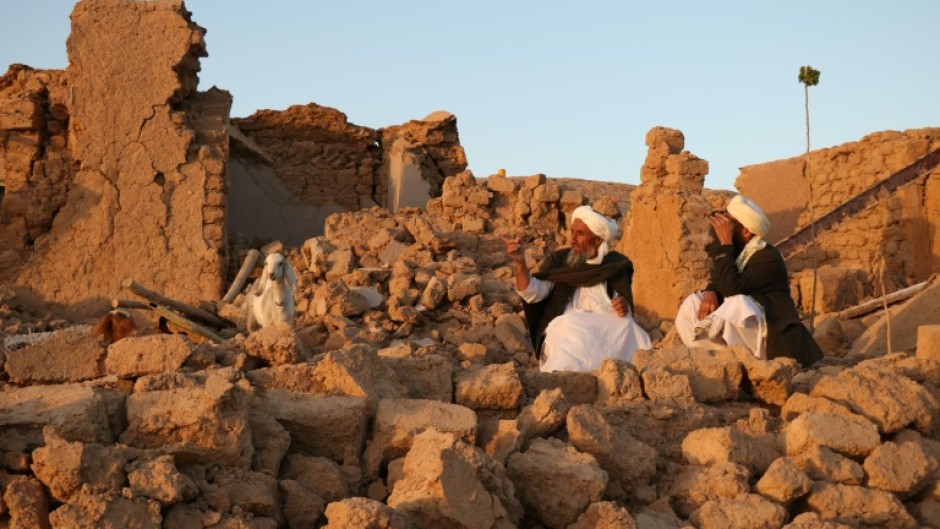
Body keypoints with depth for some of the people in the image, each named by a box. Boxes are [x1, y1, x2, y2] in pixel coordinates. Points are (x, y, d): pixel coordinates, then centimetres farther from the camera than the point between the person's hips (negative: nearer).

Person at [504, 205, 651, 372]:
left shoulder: (615, 265, 14)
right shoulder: (559, 260, 11)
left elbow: (625, 307, 15)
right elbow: (532, 293, -2)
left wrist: (625, 307, -10)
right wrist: (520, 263, -19)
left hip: (609, 329, 1)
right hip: (566, 329, -1)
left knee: (628, 329, -30)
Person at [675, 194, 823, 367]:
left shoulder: (768, 258, -19)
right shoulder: (735, 252, 7)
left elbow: (731, 288, -31)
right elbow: (719, 283, 13)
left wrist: (725, 243, -28)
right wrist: (710, 293, -12)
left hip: (768, 339, -8)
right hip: (739, 330, 8)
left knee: (737, 304, -36)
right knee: (691, 305, -7)